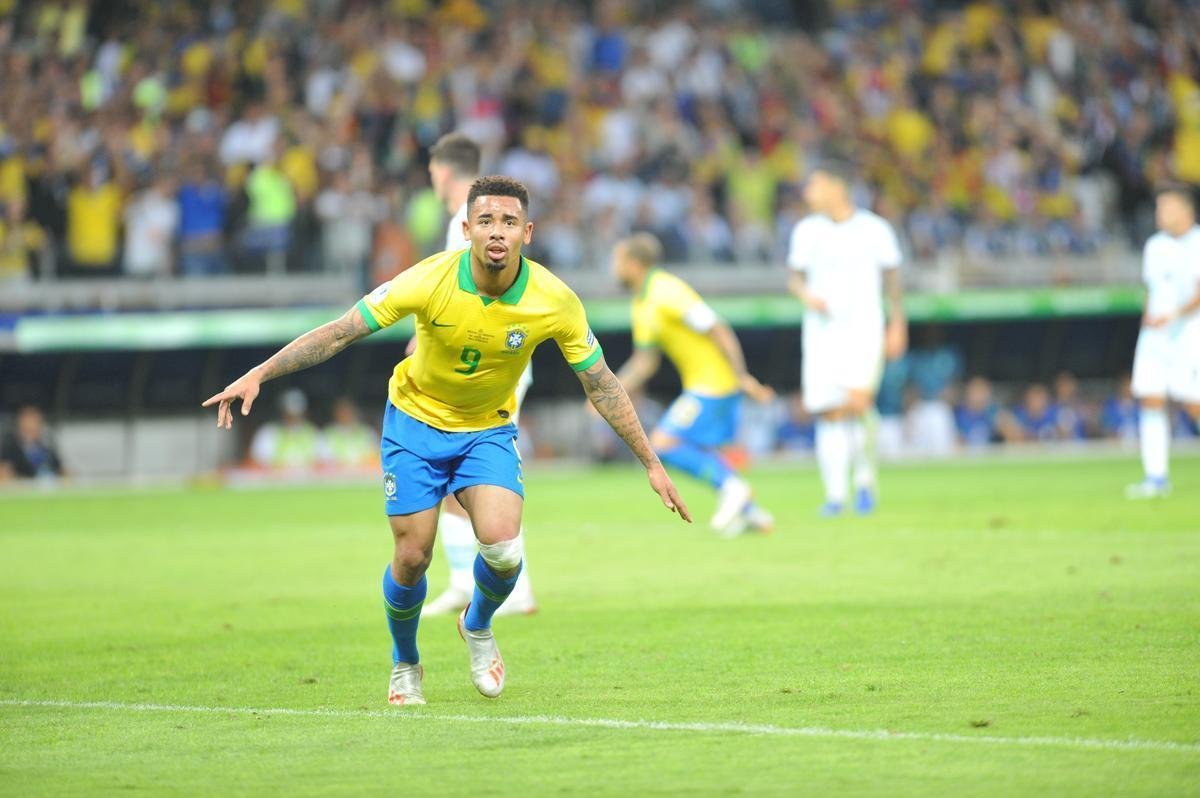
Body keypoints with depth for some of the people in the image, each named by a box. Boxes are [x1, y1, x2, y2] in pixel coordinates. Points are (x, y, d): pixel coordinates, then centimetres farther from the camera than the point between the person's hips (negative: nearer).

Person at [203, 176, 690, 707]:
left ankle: (478, 626, 14)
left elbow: (602, 386, -7)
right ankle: (405, 665, 27)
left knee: (503, 547, -21)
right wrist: (259, 374, -28)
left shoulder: (555, 302, -20)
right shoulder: (430, 281, -25)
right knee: (411, 559, -4)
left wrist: (652, 465, -5)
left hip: (489, 430, 1)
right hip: (416, 421, -1)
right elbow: (340, 333, -20)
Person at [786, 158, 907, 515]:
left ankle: (865, 477, 0)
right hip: (821, 333, 2)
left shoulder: (875, 230, 0)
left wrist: (897, 324, 11)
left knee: (858, 401, -20)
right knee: (831, 415, -2)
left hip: (864, 328, -2)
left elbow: (891, 278, 10)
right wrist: (806, 295, -10)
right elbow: (795, 277, 12)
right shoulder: (806, 231, 5)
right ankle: (835, 493, 5)